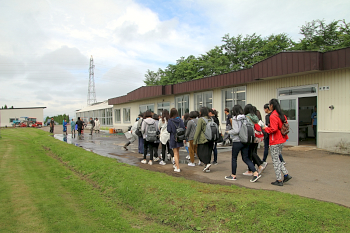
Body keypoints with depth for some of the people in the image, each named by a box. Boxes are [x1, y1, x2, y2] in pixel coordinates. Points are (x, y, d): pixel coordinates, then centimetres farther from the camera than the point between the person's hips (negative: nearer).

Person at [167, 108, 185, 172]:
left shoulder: (170, 121, -14)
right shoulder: (180, 120, -3)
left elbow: (169, 130, -14)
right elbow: (184, 128, -4)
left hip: (173, 138, -4)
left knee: (175, 153, 2)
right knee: (177, 152, 21)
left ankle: (177, 168, -1)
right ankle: (176, 165, 36)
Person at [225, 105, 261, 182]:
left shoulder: (235, 119, -13)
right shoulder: (245, 118, 7)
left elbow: (236, 130, -20)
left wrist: (229, 132, -4)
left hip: (237, 141, -7)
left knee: (234, 158, 9)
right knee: (246, 158, 11)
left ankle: (233, 175, 19)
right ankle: (256, 173, 1)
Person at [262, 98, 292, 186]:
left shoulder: (273, 116, -18)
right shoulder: (282, 115, 8)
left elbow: (274, 129, -24)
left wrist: (265, 128, -7)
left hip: (275, 142, -9)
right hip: (281, 140, 9)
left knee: (275, 160, 2)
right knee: (277, 159, 20)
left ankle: (279, 180, 9)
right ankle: (286, 175, 17)